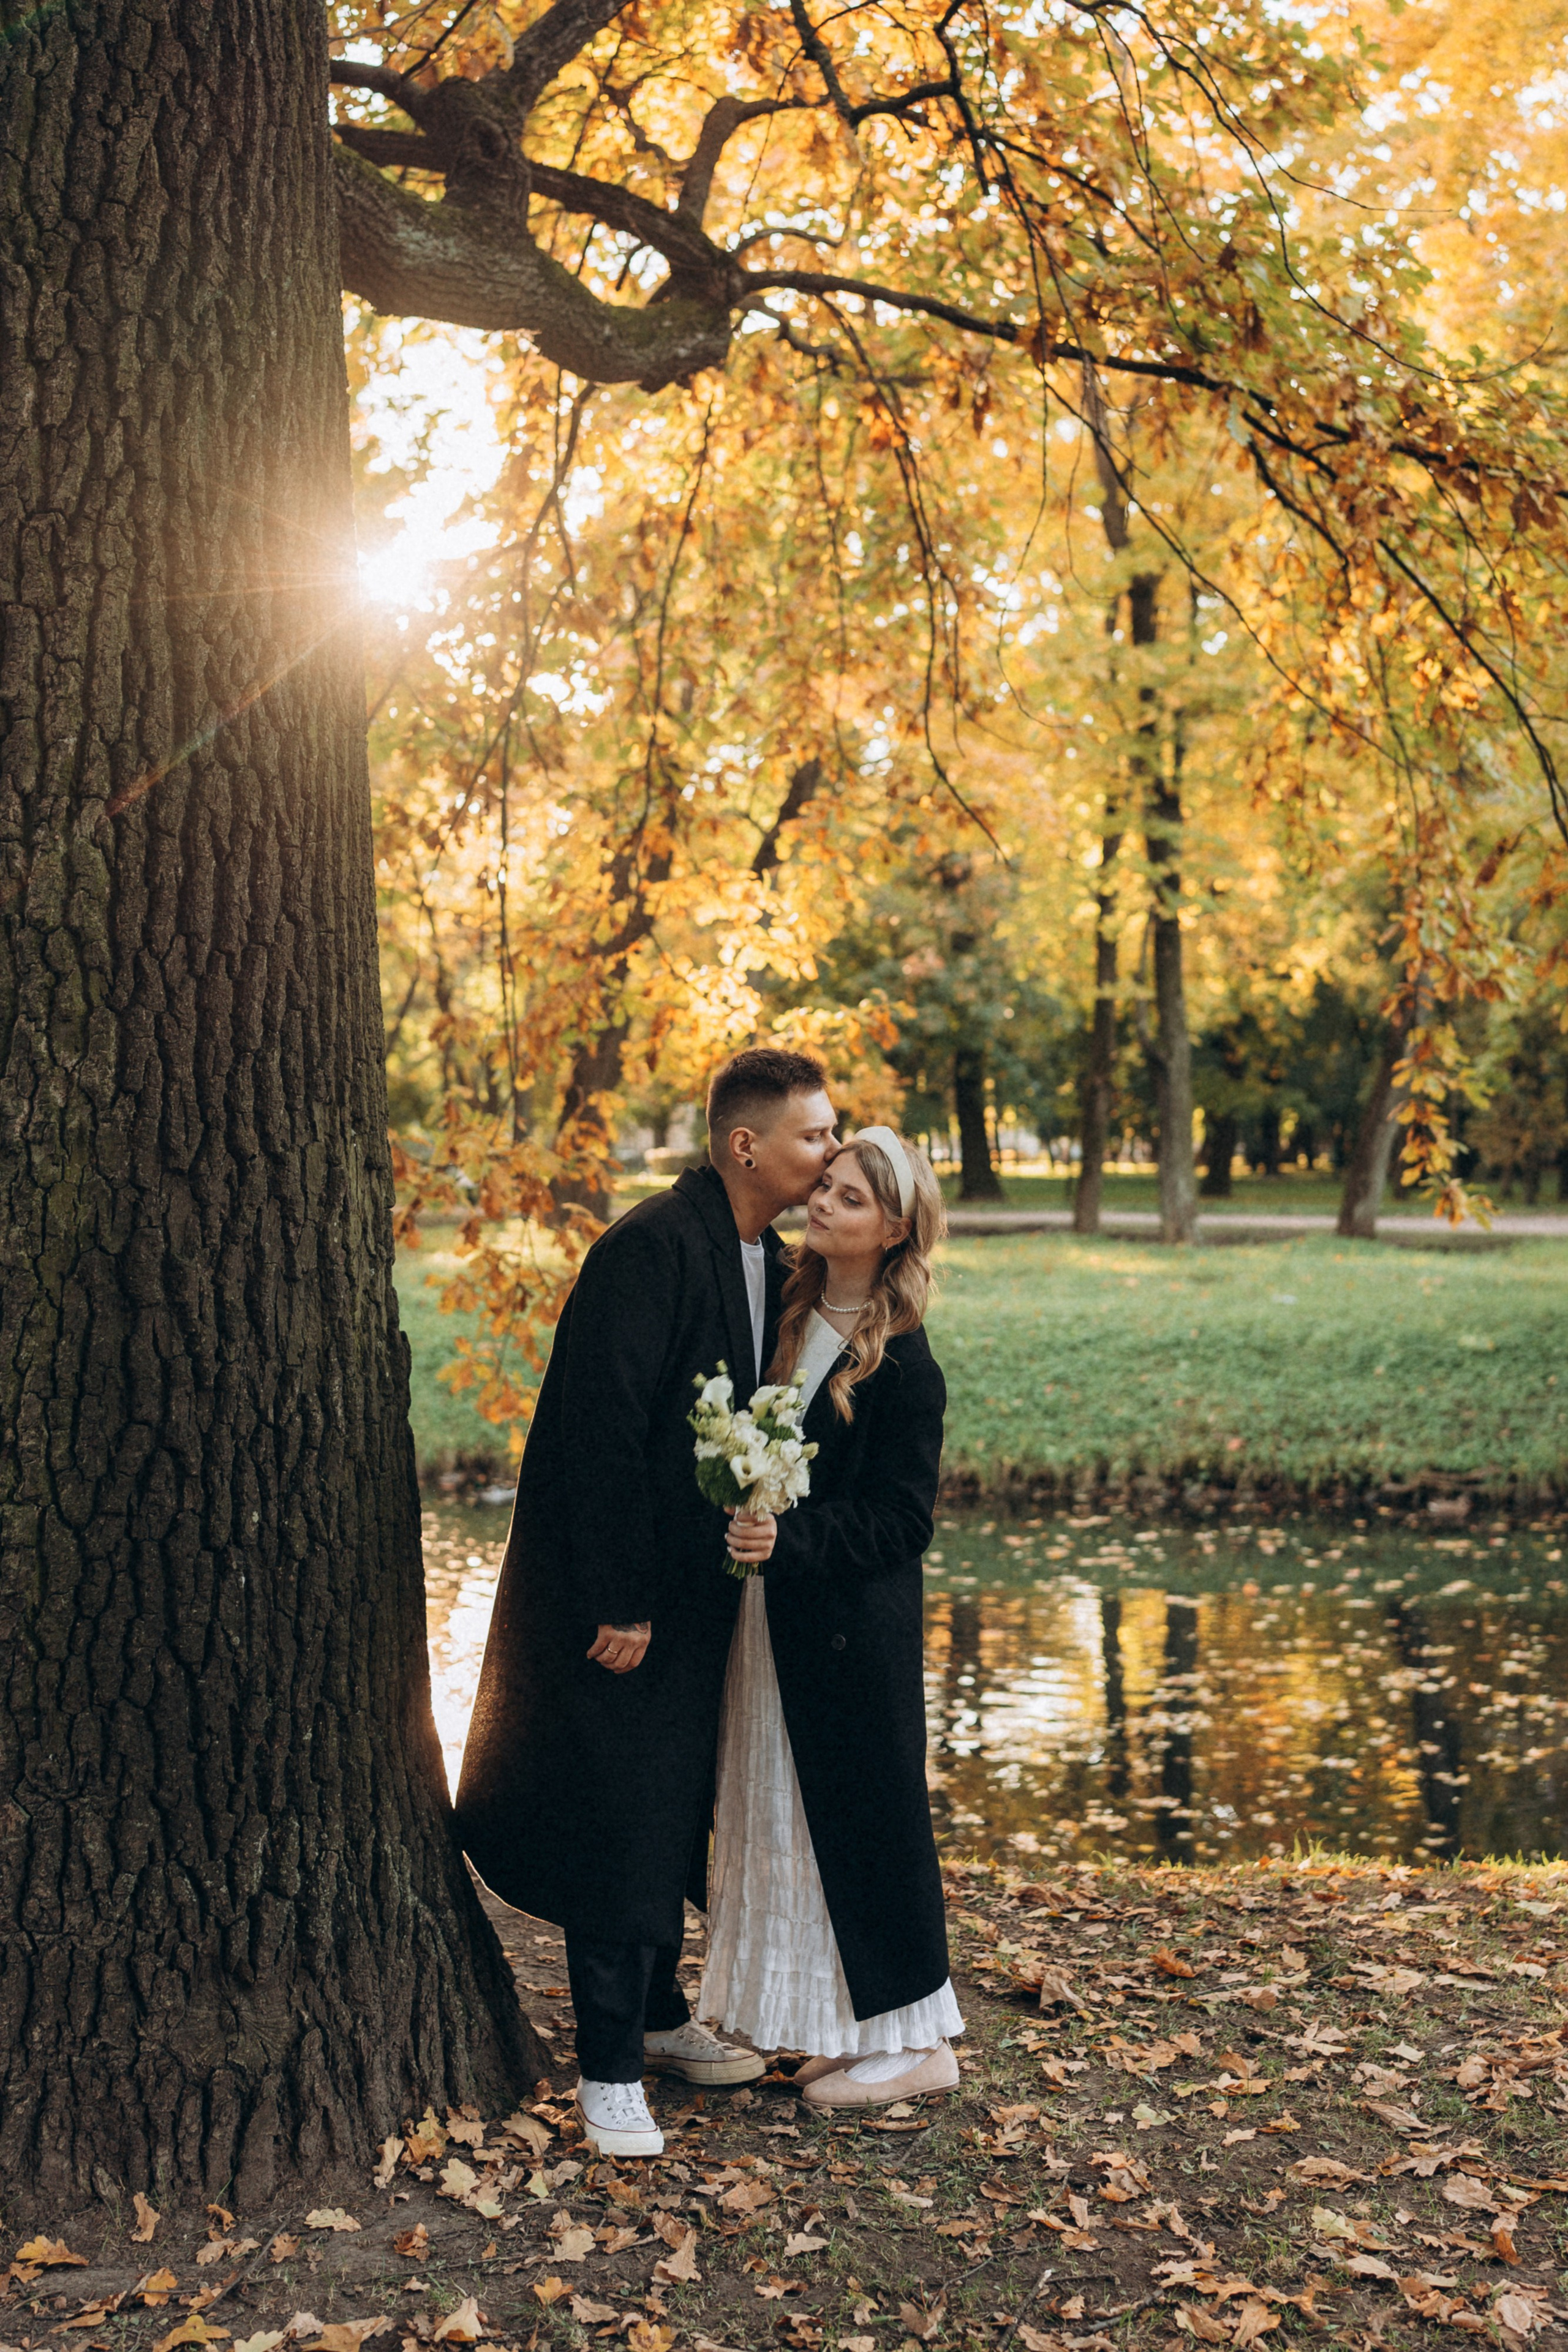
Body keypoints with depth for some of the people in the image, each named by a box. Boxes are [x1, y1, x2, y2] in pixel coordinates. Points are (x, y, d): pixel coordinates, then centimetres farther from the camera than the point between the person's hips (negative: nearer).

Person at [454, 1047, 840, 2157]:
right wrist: (619, 1605, -21)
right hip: (620, 1595, -9)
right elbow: (601, 1431, -23)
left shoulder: (767, 1256, 6)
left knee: (677, 1811, 20)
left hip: (696, 1587, 9)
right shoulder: (652, 1247, -21)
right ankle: (611, 2068, 13)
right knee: (623, 1826, -1)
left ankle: (657, 2012, 37)